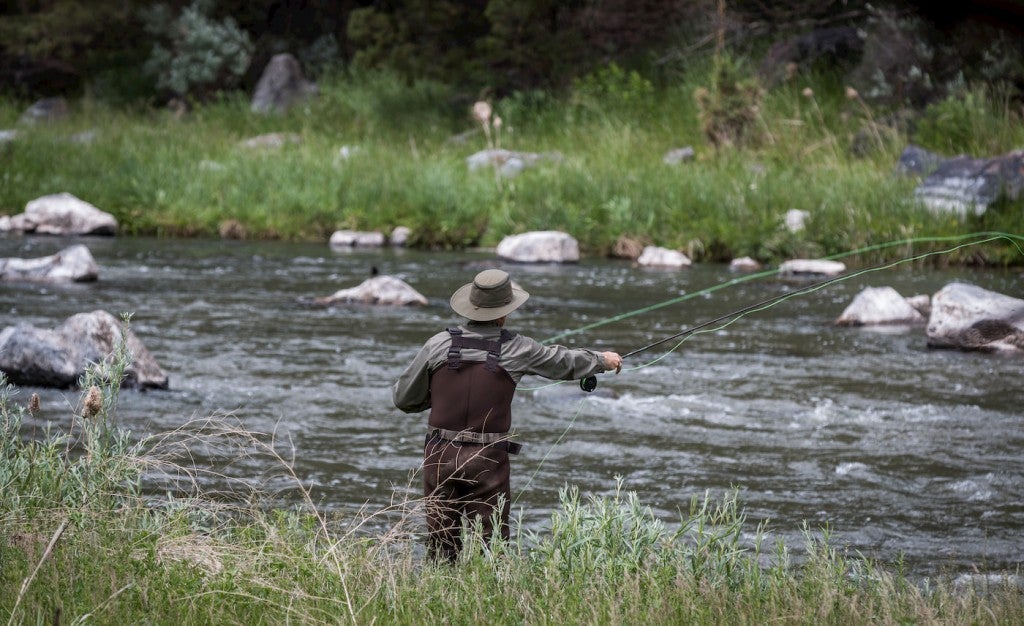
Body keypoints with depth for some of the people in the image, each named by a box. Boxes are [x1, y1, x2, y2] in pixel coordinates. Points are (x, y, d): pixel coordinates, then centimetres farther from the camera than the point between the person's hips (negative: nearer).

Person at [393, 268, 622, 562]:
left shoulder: (439, 344, -3)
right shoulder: (515, 349, -4)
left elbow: (404, 398, 5)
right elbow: (563, 362, 14)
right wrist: (603, 360, 33)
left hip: (441, 455, 2)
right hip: (488, 460, -1)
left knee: (441, 547, 7)